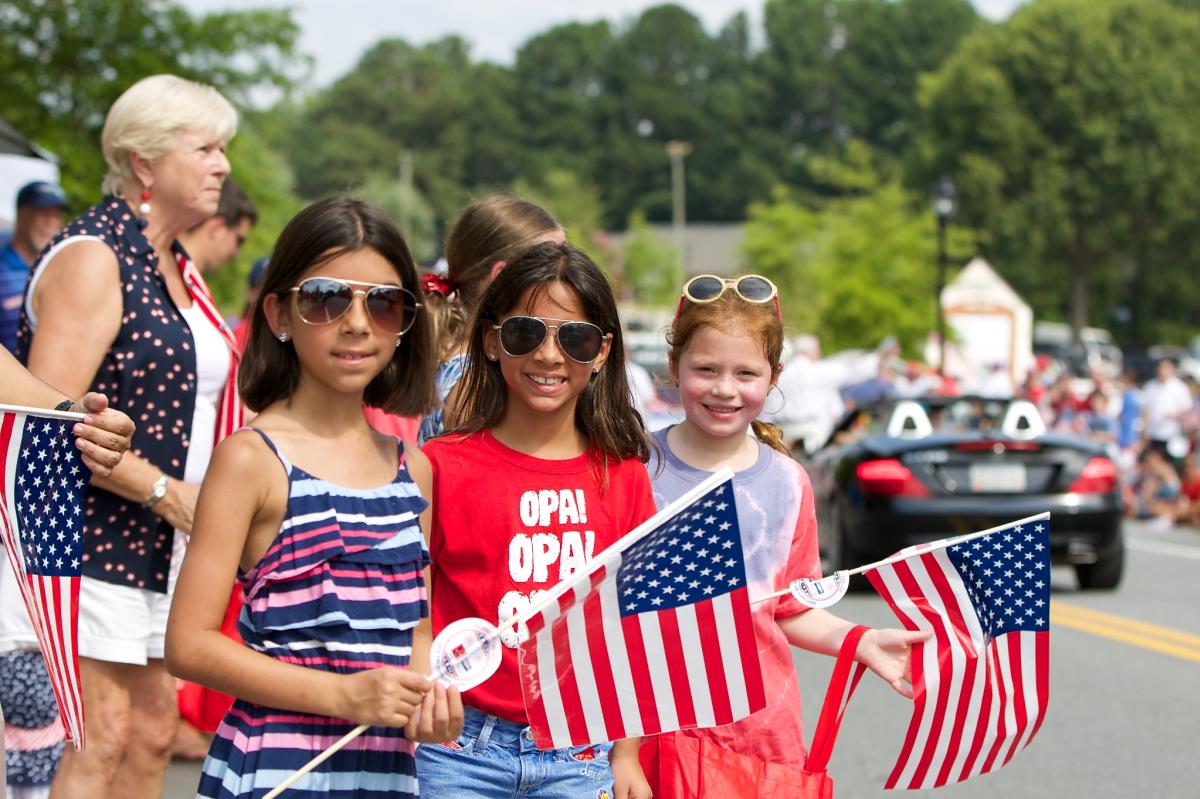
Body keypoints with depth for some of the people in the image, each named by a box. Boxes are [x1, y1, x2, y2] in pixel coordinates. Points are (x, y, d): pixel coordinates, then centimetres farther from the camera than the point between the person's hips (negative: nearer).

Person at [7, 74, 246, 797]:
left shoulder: (176, 264, 16)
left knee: (154, 732, 9)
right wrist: (162, 491, -18)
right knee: (103, 734, -11)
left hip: (158, 546, 9)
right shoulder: (91, 257, -13)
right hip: (88, 539, -9)